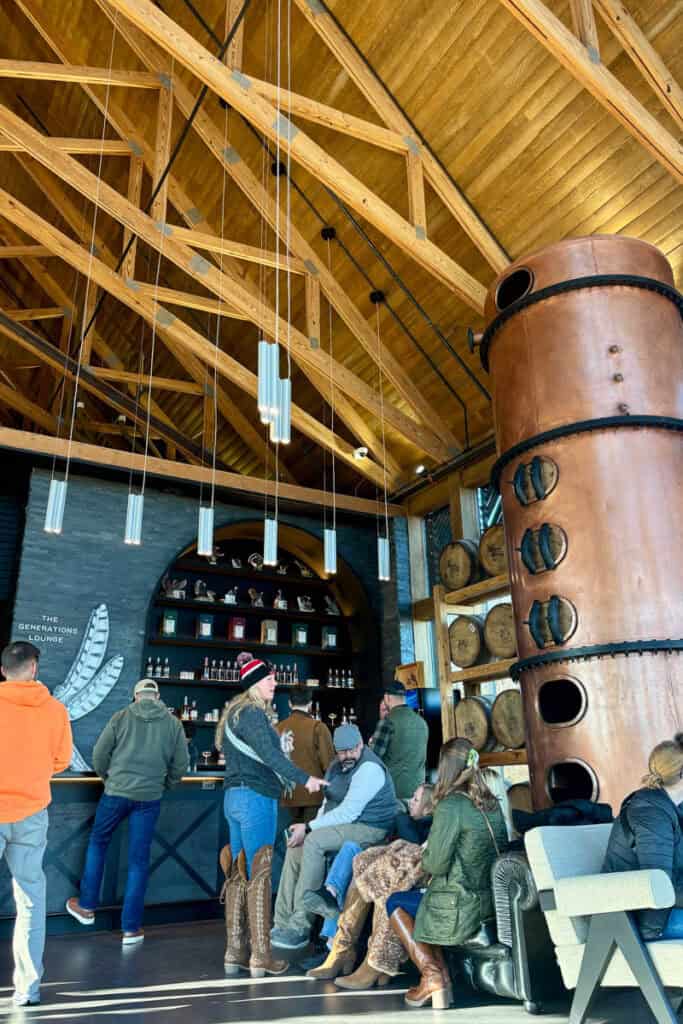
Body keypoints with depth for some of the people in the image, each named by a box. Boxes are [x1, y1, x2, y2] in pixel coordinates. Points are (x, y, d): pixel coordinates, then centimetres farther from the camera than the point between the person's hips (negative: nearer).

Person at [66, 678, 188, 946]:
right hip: (149, 798, 1)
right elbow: (181, 764, 3)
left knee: (98, 843, 23)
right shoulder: (173, 723, 0)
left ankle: (87, 906, 33)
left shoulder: (121, 717, -2)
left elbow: (99, 754, 1)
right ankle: (131, 928, 15)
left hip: (116, 792, -1)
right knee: (139, 859, 9)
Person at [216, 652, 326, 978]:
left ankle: (235, 952, 16)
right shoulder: (253, 714, -13)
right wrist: (304, 778, -28)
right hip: (256, 797, -9)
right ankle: (261, 956, 1)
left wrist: (279, 743, 13)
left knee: (237, 874, 10)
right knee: (259, 876, -4)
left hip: (235, 796, 9)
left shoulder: (235, 713, 17)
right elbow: (268, 754, -24)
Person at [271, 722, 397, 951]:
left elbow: (349, 812, -24)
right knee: (296, 845, 0)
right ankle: (283, 923, 4)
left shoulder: (369, 768, -19)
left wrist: (309, 828, -21)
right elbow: (329, 802, 17)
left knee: (313, 842, -27)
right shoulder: (337, 765, 12)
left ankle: (300, 928, -21)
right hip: (343, 825, 10)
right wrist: (313, 826, -2)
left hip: (369, 829, -10)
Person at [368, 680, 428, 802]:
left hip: (394, 788, -6)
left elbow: (374, 754, -13)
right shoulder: (422, 722, 7)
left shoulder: (388, 720, -13)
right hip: (417, 788, 6)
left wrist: (371, 743, 8)